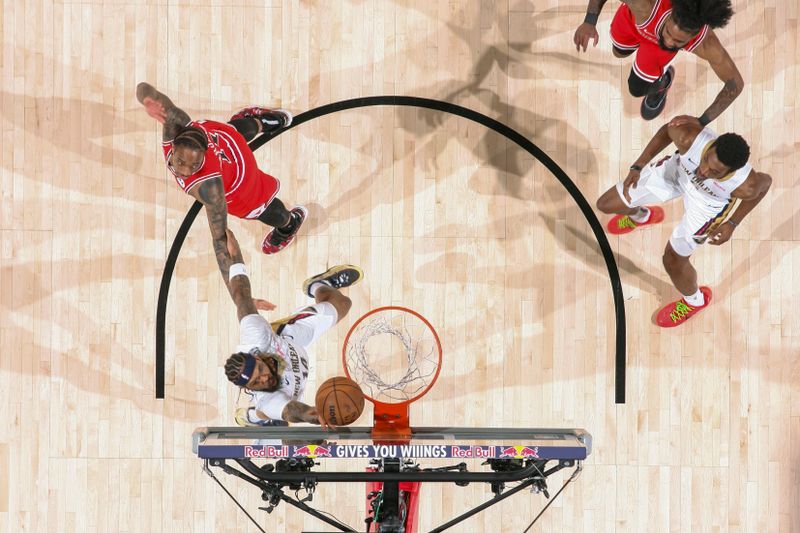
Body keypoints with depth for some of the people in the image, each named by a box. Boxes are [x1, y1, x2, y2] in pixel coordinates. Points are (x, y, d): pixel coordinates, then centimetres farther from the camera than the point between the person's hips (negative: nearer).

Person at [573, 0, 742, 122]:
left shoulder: (707, 45, -45)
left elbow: (736, 83, -30)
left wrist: (702, 122, -34)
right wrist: (589, 22, -49)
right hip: (632, 17, 1)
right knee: (620, 52, 30)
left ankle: (662, 82, 36)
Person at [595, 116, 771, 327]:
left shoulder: (745, 187, -42)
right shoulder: (687, 135, -42)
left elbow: (765, 182, -16)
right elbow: (667, 130, -16)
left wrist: (732, 224, -9)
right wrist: (638, 166, -11)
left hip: (708, 202, -3)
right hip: (678, 168, 3)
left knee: (673, 261, 8)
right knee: (606, 204, 12)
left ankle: (695, 301, 46)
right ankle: (641, 216, 53)